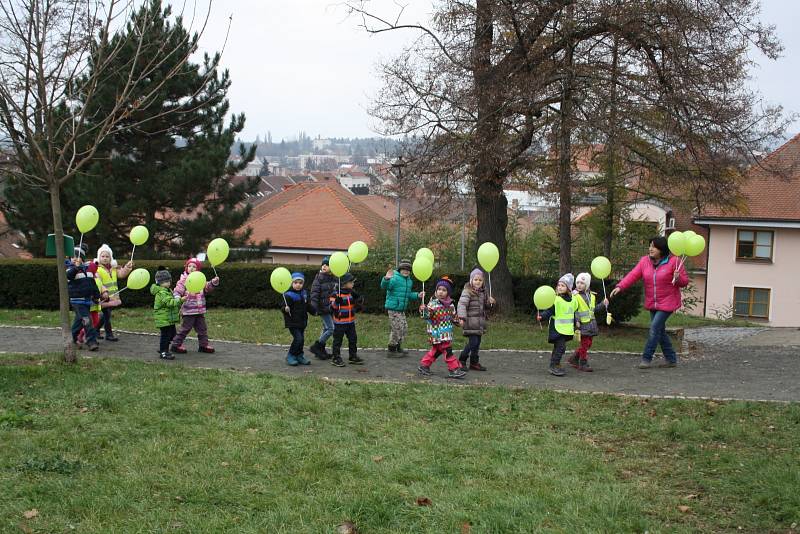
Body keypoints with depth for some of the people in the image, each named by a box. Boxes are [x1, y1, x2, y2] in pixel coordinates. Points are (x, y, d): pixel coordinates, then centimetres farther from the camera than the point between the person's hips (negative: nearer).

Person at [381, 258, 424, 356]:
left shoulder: (409, 281, 15)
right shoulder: (395, 278, -14)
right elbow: (384, 286, -28)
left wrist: (417, 295, 14)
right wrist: (386, 279, -46)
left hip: (401, 309, 9)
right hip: (393, 308, -9)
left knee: (404, 328, 15)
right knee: (397, 328, -8)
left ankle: (398, 347, 29)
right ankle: (392, 350, 3)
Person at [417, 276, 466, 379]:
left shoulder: (450, 305, 10)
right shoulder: (433, 303, -10)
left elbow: (454, 317, 23)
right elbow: (427, 316, -17)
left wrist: (458, 321, 9)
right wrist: (424, 310, -35)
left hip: (447, 333, 7)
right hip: (437, 333, -7)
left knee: (436, 350, 14)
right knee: (447, 350, -9)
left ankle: (424, 365, 25)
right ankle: (454, 369, -6)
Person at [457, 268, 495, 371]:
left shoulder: (483, 292, 15)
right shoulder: (467, 292, -10)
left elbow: (485, 306, 28)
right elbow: (461, 304, -20)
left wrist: (490, 302, 5)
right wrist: (462, 317, -31)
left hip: (479, 323, 8)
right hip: (471, 322, -8)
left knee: (477, 342, 11)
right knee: (473, 342, -10)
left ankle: (474, 362, 20)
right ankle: (462, 360, 4)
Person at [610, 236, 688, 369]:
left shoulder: (673, 261, -11)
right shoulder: (645, 261, 0)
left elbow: (685, 281, -5)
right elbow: (633, 275, -10)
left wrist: (678, 278, -28)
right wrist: (620, 287, -25)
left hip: (667, 303, -6)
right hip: (652, 303, 6)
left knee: (655, 328, -13)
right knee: (660, 330, 11)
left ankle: (646, 358, -4)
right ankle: (671, 359, 24)